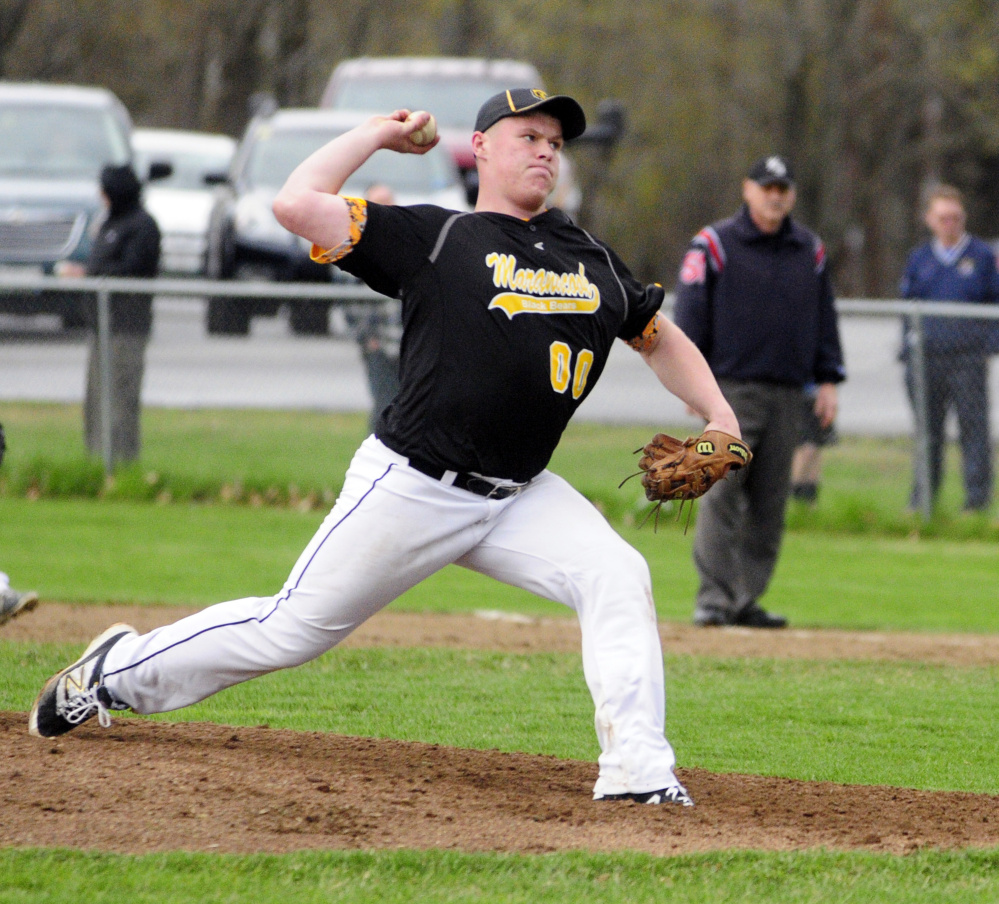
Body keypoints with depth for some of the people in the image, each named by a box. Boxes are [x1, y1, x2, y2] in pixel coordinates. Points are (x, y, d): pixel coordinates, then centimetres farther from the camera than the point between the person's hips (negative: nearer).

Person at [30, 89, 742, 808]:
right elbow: (297, 205, -13)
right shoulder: (432, 237, -4)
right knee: (293, 629, 2)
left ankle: (637, 772, -21)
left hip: (520, 498, 5)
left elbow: (660, 337, 24)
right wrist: (375, 137, -3)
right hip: (412, 489, -5)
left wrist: (719, 417, 9)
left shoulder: (592, 260, 12)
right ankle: (120, 668, 22)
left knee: (618, 577, -19)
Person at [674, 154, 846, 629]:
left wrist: (827, 380, 12)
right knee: (721, 495, -11)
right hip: (731, 389, -5)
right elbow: (690, 314, -2)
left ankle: (747, 600, 10)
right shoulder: (714, 245, 0)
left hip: (787, 394, 5)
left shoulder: (810, 251, 14)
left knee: (769, 502, 4)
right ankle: (714, 598, -11)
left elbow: (824, 318, 19)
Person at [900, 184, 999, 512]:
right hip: (926, 357, 2)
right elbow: (907, 304, 18)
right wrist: (908, 347, 8)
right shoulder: (919, 258, 14)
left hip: (967, 355, -2)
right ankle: (922, 497, 11)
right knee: (927, 430, 5)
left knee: (973, 426, -4)